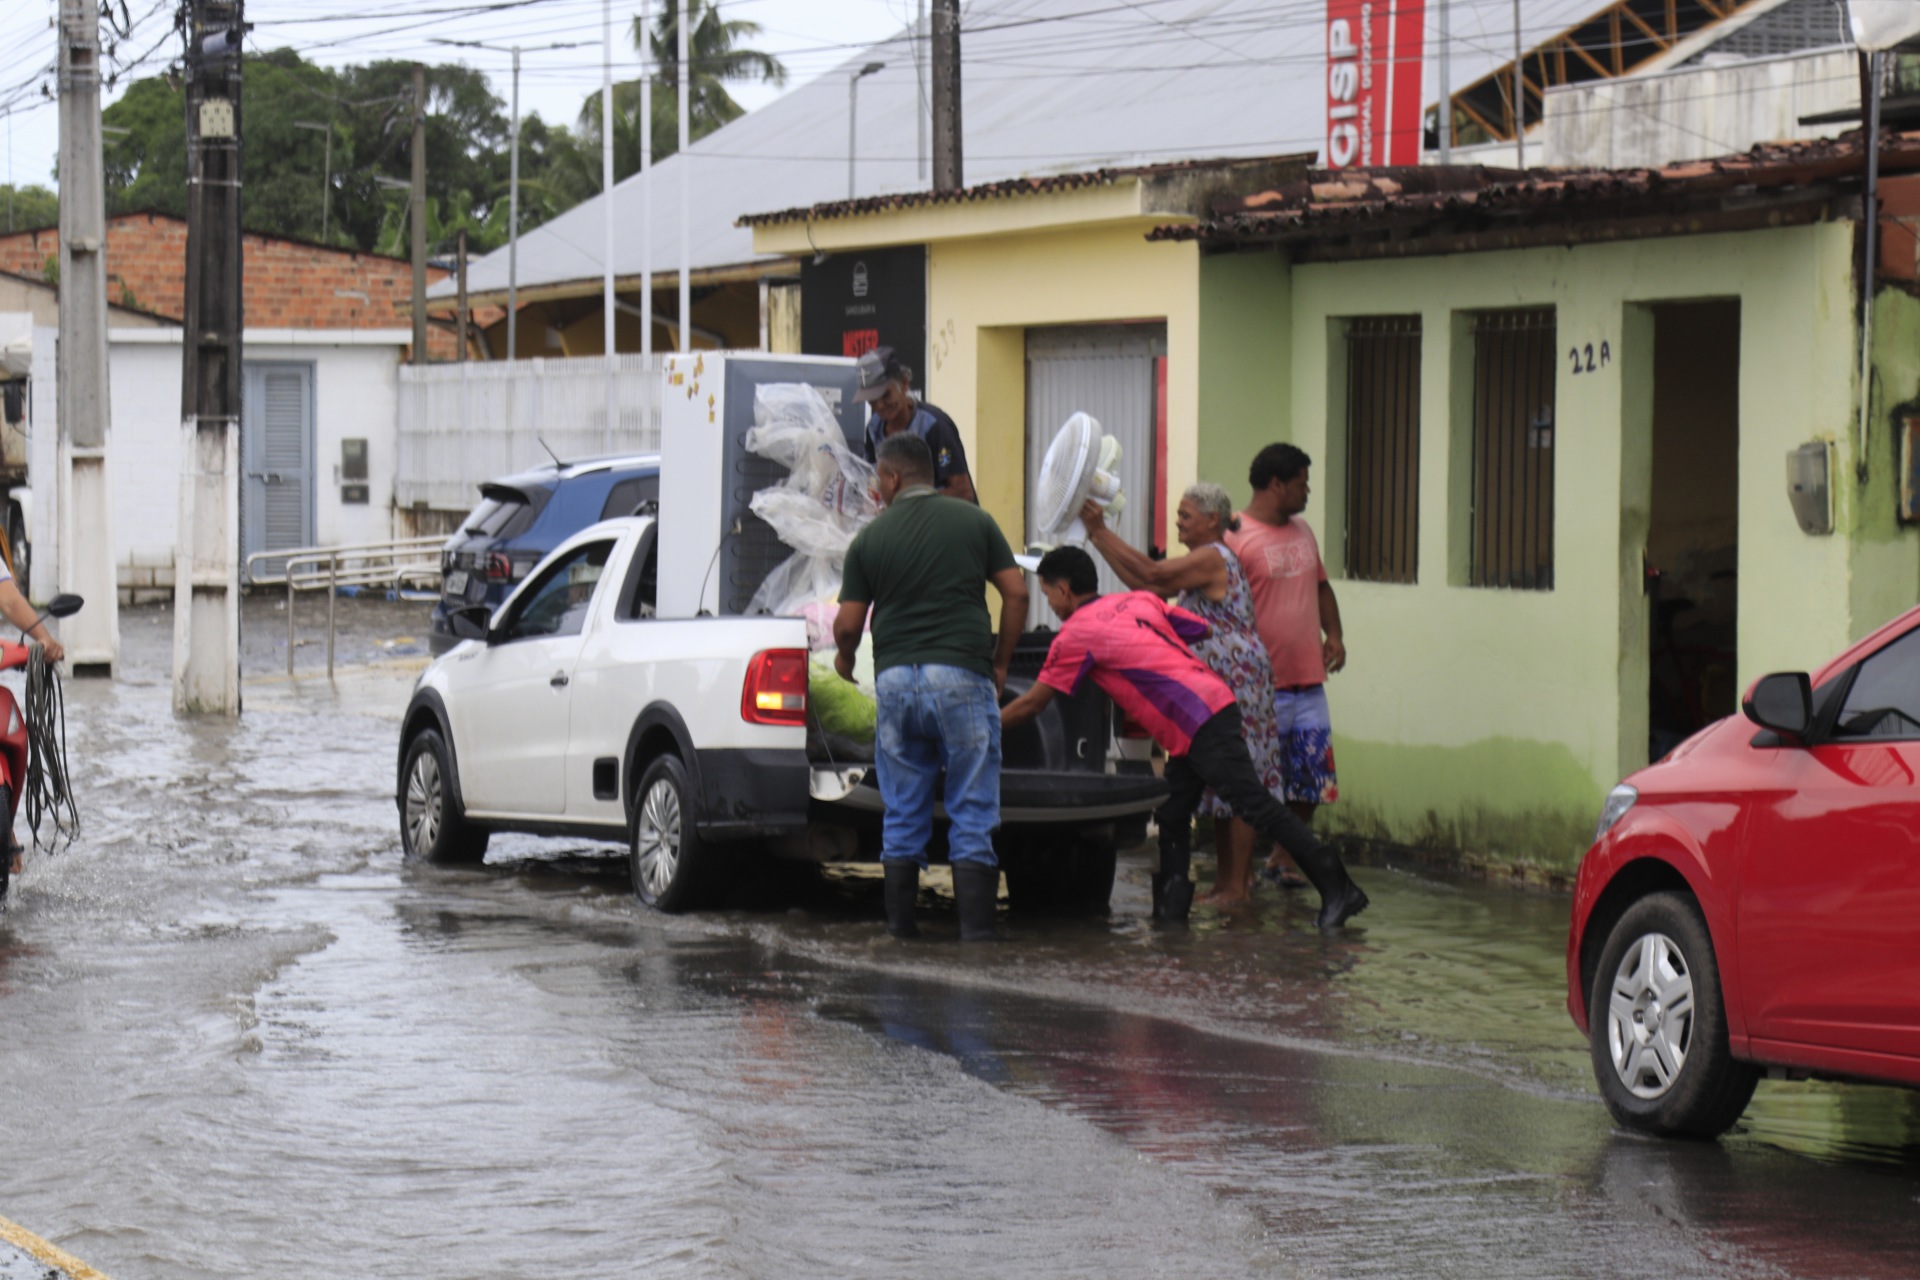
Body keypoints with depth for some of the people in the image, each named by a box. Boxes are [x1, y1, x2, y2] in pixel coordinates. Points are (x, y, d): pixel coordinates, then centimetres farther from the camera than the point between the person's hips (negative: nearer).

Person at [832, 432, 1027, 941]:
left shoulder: (870, 538, 5)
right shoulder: (973, 521, 5)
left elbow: (847, 623, 4)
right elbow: (1016, 594, 2)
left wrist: (845, 658, 26)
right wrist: (1001, 662, 13)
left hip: (895, 677, 1)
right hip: (961, 674, -1)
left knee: (902, 812, 11)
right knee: (972, 809, 2)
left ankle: (899, 921, 13)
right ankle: (975, 925, -3)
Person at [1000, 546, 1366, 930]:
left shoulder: (1075, 634, -1)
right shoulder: (1139, 600, 19)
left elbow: (1032, 704, 6)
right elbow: (1204, 631, 21)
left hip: (1199, 722, -9)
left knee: (1256, 805, -10)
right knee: (1171, 817, 13)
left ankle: (1337, 889, -13)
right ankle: (1171, 911, 13)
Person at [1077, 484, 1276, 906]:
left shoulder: (1213, 559, -14)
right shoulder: (1205, 562, 18)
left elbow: (1152, 576, -23)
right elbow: (1148, 582, 11)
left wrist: (1100, 532, -21)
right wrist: (1099, 536, 5)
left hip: (1236, 686, -11)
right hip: (1213, 689, 11)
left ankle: (1237, 885, -6)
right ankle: (1227, 879, 17)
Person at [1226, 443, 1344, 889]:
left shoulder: (1302, 531, 15)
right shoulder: (1234, 537, -11)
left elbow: (1321, 586, 26)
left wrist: (1334, 635, 10)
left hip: (1309, 681, 7)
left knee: (1311, 783, 10)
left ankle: (1282, 861, 25)